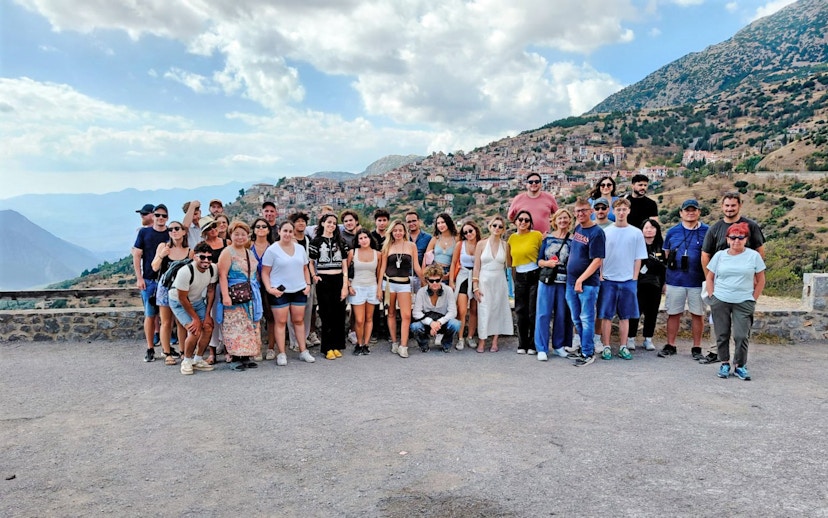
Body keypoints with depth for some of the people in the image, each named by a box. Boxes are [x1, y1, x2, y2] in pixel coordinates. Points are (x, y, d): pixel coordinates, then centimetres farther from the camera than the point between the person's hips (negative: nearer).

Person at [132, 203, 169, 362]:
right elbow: (136, 256, 4)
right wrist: (139, 278, -3)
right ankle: (150, 349, 10)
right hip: (149, 280, 0)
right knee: (150, 315, 2)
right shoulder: (144, 232, 4)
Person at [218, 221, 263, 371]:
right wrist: (225, 295, -22)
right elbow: (222, 275, -13)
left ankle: (246, 356, 14)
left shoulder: (249, 253, 16)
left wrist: (256, 291, 16)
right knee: (235, 326, -7)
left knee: (250, 326, 7)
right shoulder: (227, 252, -5)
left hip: (251, 296, 7)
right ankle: (234, 358, -1)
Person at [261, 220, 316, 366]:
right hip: (279, 292, -4)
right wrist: (269, 288, -16)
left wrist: (308, 284, 6)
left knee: (299, 320, 9)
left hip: (299, 291, 4)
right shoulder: (272, 250, -5)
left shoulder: (300, 248, 9)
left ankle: (303, 351, 16)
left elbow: (305, 268, 17)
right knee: (281, 322, 0)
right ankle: (281, 354, 7)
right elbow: (265, 272, -5)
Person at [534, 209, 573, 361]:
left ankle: (559, 346, 21)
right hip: (547, 281, 1)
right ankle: (542, 348, 5)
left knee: (562, 315, 6)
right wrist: (548, 263, -11)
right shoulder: (548, 238, 8)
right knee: (543, 314, -1)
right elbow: (539, 260, 9)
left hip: (565, 282, 0)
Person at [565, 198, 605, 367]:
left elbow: (597, 260, -16)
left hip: (588, 283, -7)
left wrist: (581, 280, -18)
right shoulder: (577, 229, 11)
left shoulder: (597, 233, -12)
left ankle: (588, 353, 8)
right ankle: (585, 347, 26)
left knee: (586, 319, -1)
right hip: (571, 282, 7)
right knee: (576, 320, 14)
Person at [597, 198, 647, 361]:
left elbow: (638, 258, 4)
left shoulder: (636, 233, 3)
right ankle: (606, 347, 8)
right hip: (608, 280, 0)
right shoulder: (606, 232, 3)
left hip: (628, 280, 0)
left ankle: (623, 347, 15)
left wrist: (634, 279, -2)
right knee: (606, 315, 1)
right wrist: (601, 276, -3)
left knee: (624, 316, 8)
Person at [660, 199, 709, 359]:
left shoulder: (706, 231, 1)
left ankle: (697, 348, 17)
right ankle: (670, 345, 17)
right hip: (675, 280, 1)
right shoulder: (672, 232, 7)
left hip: (698, 281, -1)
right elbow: (666, 255, 14)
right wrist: (665, 279, 9)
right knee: (673, 313, 7)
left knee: (697, 314, 6)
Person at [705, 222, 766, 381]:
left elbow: (761, 280, 6)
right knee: (722, 335, 7)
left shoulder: (754, 256, 1)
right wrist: (712, 297, 1)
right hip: (720, 302, 1)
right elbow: (710, 278, 10)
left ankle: (740, 366, 11)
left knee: (741, 336, -4)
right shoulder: (719, 255, 5)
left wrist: (753, 300, 1)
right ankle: (724, 363, 20)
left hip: (744, 302, -1)